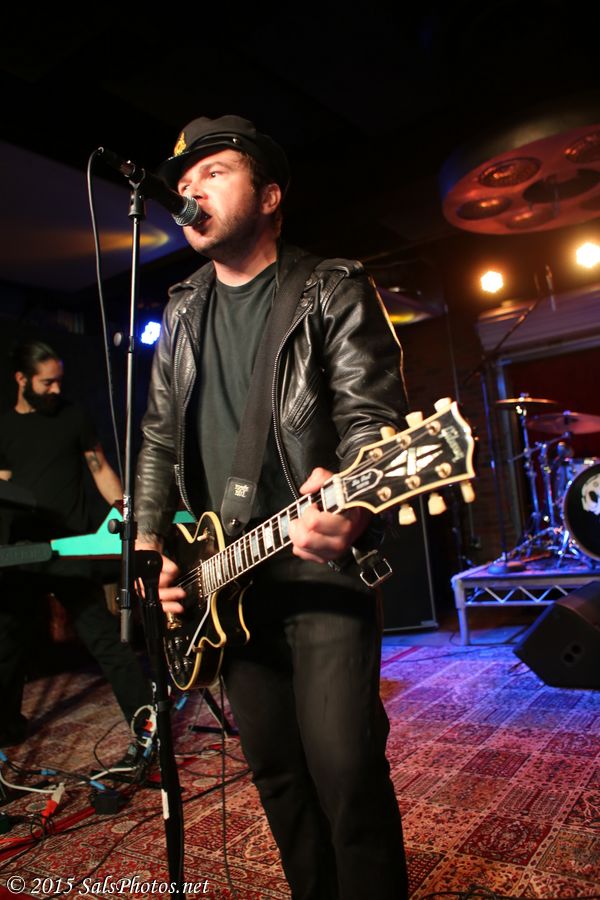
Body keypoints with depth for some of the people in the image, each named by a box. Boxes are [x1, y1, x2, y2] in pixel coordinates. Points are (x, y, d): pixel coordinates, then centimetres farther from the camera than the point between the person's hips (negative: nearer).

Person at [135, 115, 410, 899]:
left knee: (344, 767, -9)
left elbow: (371, 416, -14)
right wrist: (150, 543, 5)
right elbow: (159, 437, 16)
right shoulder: (181, 315, 13)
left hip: (322, 562, -5)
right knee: (274, 767, 14)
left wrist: (352, 507, -35)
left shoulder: (335, 292, -4)